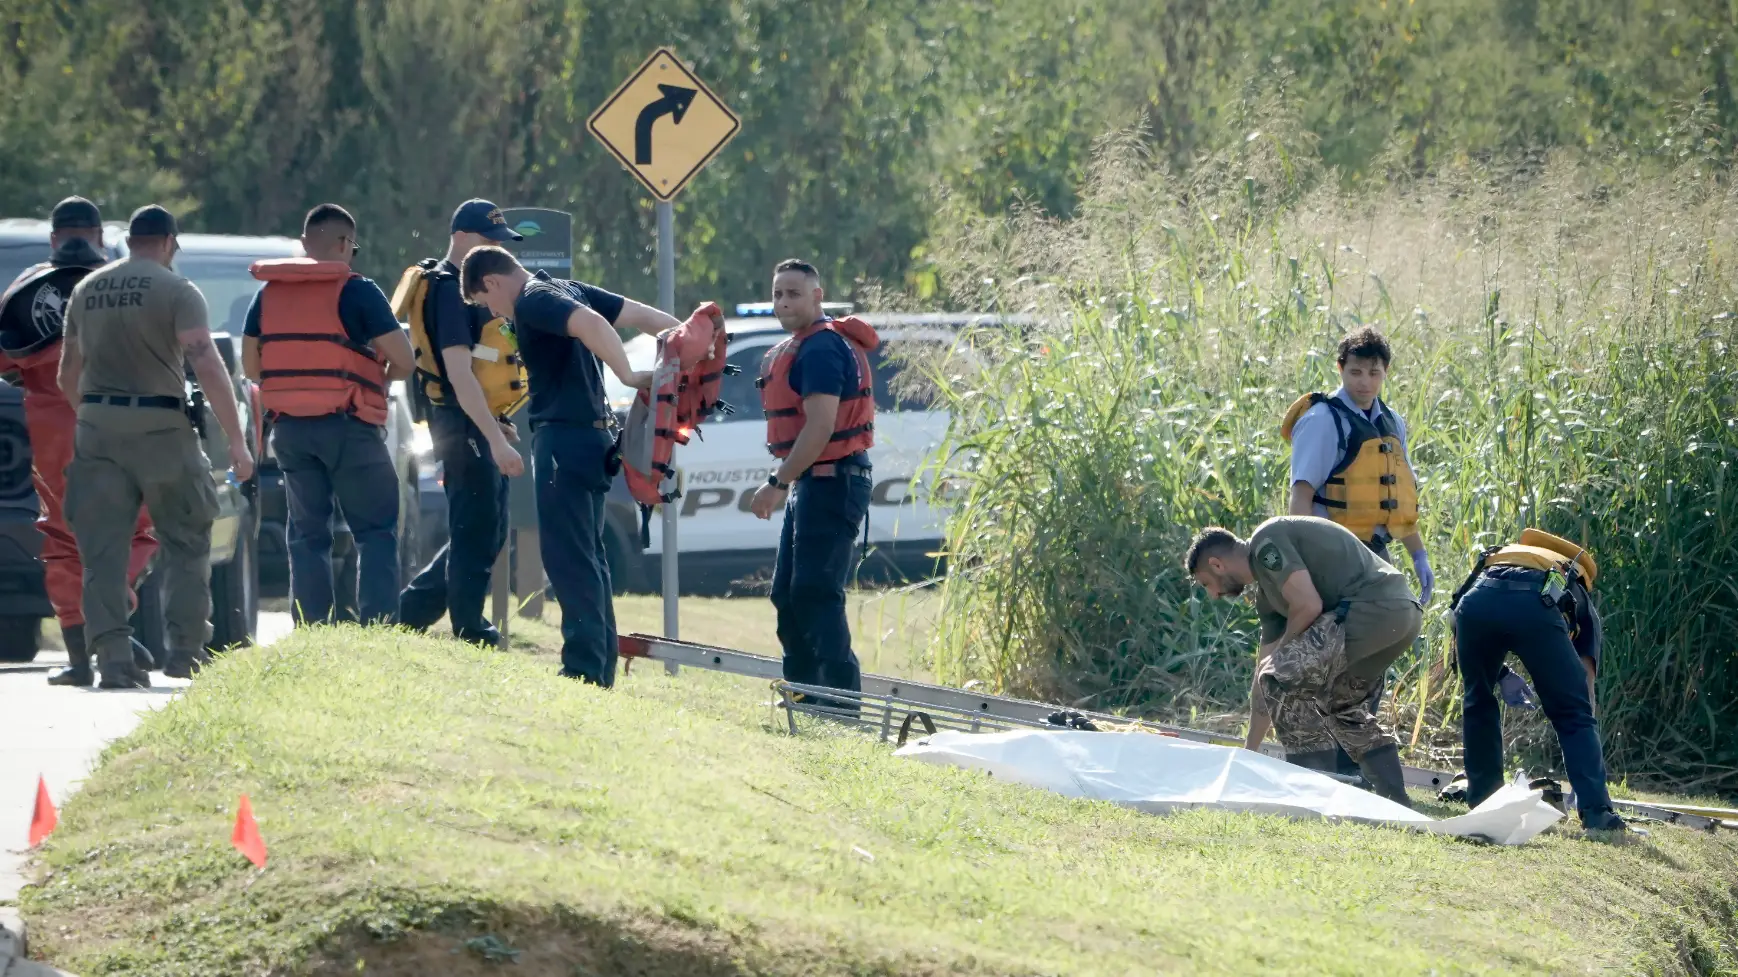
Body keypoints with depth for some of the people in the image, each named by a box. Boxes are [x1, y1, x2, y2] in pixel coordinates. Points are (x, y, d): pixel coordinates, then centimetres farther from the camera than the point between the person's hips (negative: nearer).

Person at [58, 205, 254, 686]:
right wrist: (237, 441, -10)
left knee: (103, 551, 3)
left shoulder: (86, 291, 12)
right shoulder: (177, 291, -4)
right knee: (187, 543, 9)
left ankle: (113, 658, -6)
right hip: (160, 426, -4)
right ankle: (186, 648, 3)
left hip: (97, 427, 4)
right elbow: (208, 367, -13)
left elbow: (68, 373, 17)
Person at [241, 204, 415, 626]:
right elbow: (403, 360, -9)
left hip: (290, 428, 5)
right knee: (375, 532, 2)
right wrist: (381, 376, 12)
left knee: (308, 533, 12)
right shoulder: (357, 292, -7)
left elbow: (251, 364, 13)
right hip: (347, 426, -5)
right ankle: (378, 630, -10)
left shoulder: (268, 293, 9)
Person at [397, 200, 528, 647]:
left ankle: (410, 611, 22)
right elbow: (459, 374, -23)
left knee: (487, 534, 16)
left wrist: (498, 426, 24)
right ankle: (472, 640, 0)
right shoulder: (448, 289, -16)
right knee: (476, 538, -5)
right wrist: (496, 439, -28)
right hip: (463, 426, -10)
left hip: (480, 425, 10)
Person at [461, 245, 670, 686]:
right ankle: (600, 673, 18)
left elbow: (592, 323, -31)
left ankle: (584, 670, -13)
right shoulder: (568, 290, 16)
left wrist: (630, 377, -27)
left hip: (564, 439, -10)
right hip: (592, 435, 10)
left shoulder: (533, 302, -13)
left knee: (568, 558, -9)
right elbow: (643, 316, 16)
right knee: (588, 558, 14)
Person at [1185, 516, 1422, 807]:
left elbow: (1308, 606, -13)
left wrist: (1283, 648, 7)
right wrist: (1248, 752, 35)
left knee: (1282, 680, -8)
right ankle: (1397, 805, 25)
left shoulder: (1266, 541, -1)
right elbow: (1264, 675, 32)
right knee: (1341, 702, 29)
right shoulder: (1268, 594, 27)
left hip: (1372, 607, -11)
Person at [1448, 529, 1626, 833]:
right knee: (1573, 713, 11)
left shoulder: (1497, 557, 47)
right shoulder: (1583, 605, 37)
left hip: (1476, 596, 3)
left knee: (1478, 703, 26)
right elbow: (1585, 683, 26)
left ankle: (1483, 803, 28)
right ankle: (1596, 811, 1)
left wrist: (1501, 676, 30)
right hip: (1536, 604, -2)